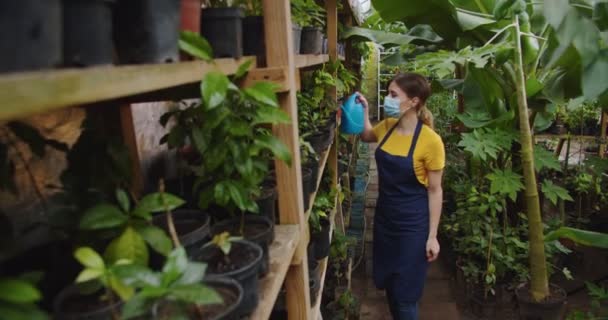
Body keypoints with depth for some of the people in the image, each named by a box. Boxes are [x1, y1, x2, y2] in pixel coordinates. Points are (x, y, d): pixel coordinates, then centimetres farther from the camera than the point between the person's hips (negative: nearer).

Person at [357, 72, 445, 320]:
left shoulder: (430, 141, -20)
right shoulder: (387, 127, -2)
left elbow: (434, 190, -13)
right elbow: (367, 136, 22)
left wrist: (432, 236, -11)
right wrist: (364, 111, 3)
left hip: (412, 224, -6)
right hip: (384, 217, 6)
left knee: (405, 293, 8)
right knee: (388, 283, 20)